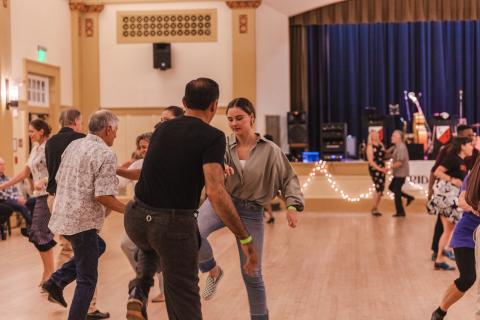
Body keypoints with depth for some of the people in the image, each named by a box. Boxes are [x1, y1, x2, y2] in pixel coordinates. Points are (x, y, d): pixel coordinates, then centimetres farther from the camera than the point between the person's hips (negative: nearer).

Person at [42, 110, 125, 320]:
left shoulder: (73, 145, 9)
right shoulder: (106, 155, -15)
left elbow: (59, 179, 17)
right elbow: (103, 196, -21)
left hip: (61, 216, 8)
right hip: (82, 221, -8)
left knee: (98, 246, 30)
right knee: (87, 279, 4)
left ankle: (56, 282, 20)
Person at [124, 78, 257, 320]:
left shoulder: (162, 128, 10)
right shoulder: (212, 137, -9)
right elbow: (216, 193, -22)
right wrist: (245, 239, -17)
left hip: (136, 217, 5)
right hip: (175, 224, -5)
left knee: (150, 246, 39)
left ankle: (139, 291, 14)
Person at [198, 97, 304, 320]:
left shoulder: (269, 150, -5)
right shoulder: (223, 144, -2)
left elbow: (288, 178, 1)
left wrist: (292, 205, -14)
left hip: (250, 211, -1)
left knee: (252, 273, 5)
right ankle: (214, 271, -1)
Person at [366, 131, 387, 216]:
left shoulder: (381, 144, 10)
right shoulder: (370, 146, -8)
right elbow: (370, 161, -14)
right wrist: (380, 169, -20)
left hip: (381, 169, 7)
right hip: (374, 169, -7)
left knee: (381, 189, 7)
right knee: (378, 188, -11)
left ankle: (375, 208, 18)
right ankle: (374, 209, 2)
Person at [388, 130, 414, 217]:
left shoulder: (401, 147, -20)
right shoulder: (397, 146, 11)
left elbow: (400, 162, -26)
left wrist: (390, 167, -22)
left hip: (401, 173, -10)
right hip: (398, 173, 10)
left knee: (396, 191, -3)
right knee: (391, 187, 19)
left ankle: (400, 212, 5)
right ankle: (408, 197, 21)